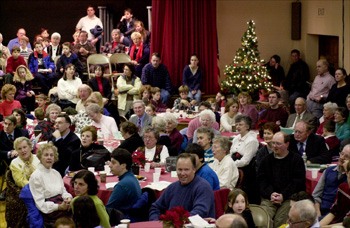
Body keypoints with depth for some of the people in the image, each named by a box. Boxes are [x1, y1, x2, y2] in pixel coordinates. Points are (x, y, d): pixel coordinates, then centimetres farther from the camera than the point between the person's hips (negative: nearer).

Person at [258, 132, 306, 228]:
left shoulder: (296, 160, 8)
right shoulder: (267, 160, 18)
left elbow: (297, 182, -1)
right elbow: (261, 180, 10)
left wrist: (283, 196, -12)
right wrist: (270, 194, -8)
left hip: (289, 198, -3)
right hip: (269, 197, 3)